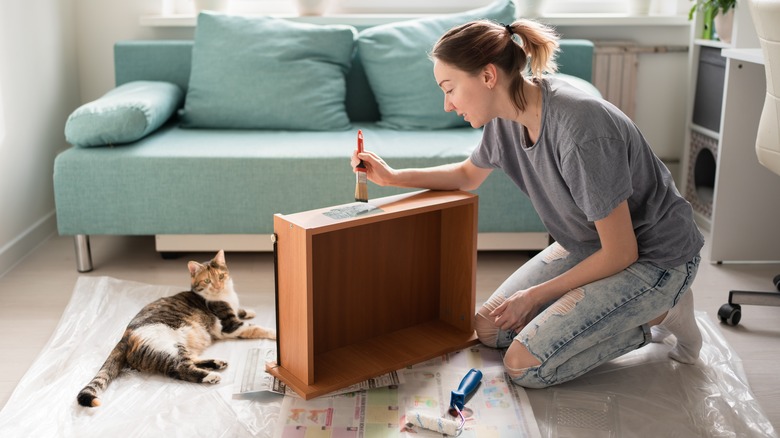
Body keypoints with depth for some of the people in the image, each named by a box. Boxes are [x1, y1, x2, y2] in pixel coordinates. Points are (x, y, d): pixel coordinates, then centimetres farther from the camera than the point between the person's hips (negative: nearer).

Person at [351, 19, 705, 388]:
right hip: (587, 246, 8)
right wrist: (392, 177, 4)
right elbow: (468, 175, 16)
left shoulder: (579, 130, -33)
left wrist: (536, 296, -14)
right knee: (490, 330, 6)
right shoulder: (507, 116, -8)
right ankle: (619, 310, 13)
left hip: (653, 258, -8)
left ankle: (656, 314, 1)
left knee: (523, 365, -16)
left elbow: (621, 252, -24)